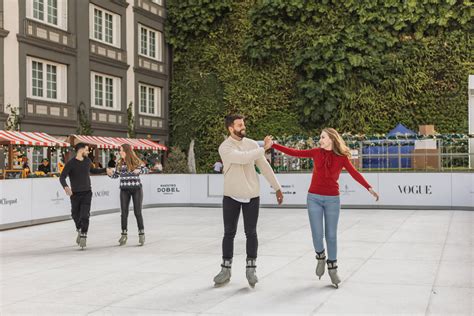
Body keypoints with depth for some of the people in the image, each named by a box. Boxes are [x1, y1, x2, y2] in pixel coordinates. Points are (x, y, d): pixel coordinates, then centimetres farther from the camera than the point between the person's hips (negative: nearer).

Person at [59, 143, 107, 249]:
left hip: (87, 193, 2)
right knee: (75, 215, 11)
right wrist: (66, 187, -32)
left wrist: (105, 170, 23)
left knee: (85, 216, -11)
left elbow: (93, 170, 27)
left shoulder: (87, 161, 6)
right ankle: (79, 231, 38)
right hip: (75, 193, -2)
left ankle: (83, 236, -5)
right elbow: (62, 177, -14)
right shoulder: (71, 163, -9)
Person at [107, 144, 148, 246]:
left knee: (137, 212, 0)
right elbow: (115, 175, 11)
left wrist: (139, 170, -29)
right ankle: (124, 234, 18)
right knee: (124, 212, 5)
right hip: (124, 190, 4)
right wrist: (110, 173, -9)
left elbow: (145, 169, -10)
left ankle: (141, 234, 13)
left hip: (136, 189, -4)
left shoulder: (136, 161, -8)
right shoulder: (120, 163, 3)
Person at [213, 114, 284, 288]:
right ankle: (226, 270, 14)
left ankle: (250, 269, 14)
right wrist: (264, 149, -15)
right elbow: (243, 158, -26)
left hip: (252, 196, 2)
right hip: (231, 196, -2)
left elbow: (265, 167, 7)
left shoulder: (252, 144, 4)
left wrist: (277, 187, 7)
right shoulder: (225, 147, -10)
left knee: (251, 233, 3)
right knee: (229, 233, 4)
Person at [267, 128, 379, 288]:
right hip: (314, 198, 1)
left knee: (331, 235, 6)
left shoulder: (342, 157, -3)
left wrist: (369, 188, -23)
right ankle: (320, 257, 28)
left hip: (332, 200, -1)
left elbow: (355, 173, -11)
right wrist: (273, 145, -4)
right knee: (317, 235, -3)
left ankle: (332, 269, 22)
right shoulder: (317, 152, 1)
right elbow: (294, 152, 1)